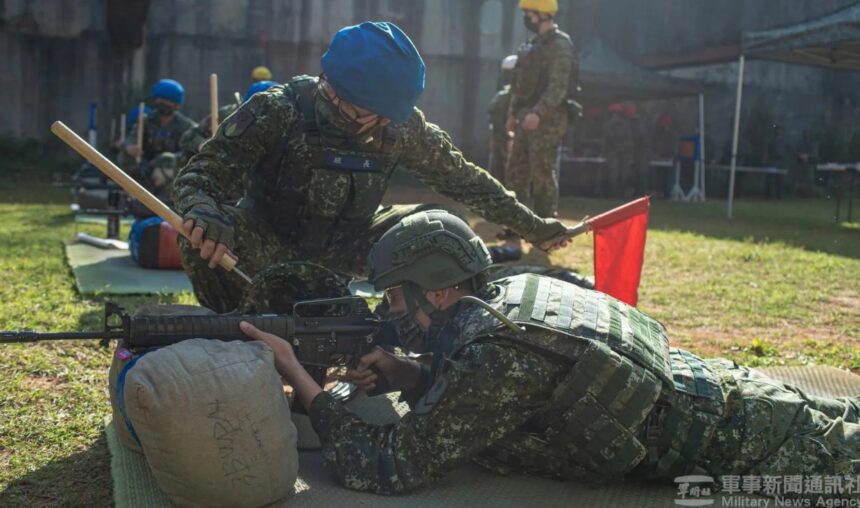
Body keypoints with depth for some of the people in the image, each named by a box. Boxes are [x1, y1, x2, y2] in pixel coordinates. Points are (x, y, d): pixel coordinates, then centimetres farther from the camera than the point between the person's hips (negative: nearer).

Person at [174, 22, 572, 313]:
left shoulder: (398, 127, -14)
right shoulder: (276, 113, -24)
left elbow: (461, 177, -3)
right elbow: (198, 176, -26)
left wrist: (531, 227, -3)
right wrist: (203, 215, -50)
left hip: (341, 250, 3)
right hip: (271, 249, -3)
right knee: (203, 238, -33)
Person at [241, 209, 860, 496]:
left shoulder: (494, 352, -28)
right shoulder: (515, 292, -1)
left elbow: (391, 466, -24)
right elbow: (471, 401, 15)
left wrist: (300, 377, -19)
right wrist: (409, 376, -2)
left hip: (730, 443, -7)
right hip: (722, 386, 7)